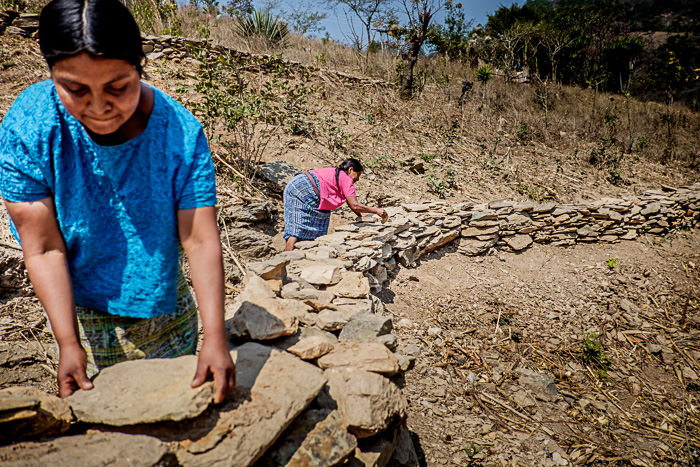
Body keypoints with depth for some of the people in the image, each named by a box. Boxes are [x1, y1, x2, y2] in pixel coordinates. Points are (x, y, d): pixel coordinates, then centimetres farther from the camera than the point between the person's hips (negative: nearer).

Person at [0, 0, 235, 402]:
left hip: (163, 303, 1)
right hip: (79, 307, 0)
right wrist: (68, 343, -21)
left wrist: (215, 338, -32)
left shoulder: (182, 132, -25)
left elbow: (201, 242, -27)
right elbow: (45, 249, -19)